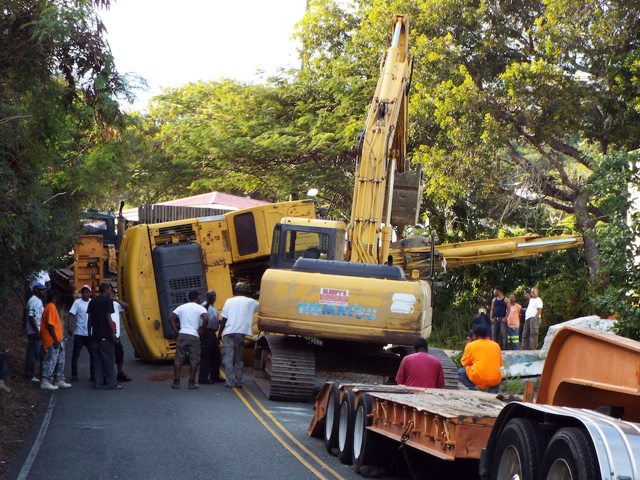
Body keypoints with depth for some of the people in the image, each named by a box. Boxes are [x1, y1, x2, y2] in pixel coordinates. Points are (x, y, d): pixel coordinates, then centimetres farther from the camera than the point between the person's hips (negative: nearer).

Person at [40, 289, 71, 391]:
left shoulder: (52, 307, 16)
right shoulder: (51, 307, -16)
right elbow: (50, 325, -21)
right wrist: (55, 340, -22)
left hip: (57, 340, 10)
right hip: (52, 341, -10)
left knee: (60, 361, 14)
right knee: (51, 360, -7)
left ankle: (59, 380, 21)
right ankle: (45, 382, -4)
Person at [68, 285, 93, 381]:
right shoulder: (77, 303, -5)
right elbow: (71, 315, -10)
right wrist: (69, 327, -22)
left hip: (91, 333, 4)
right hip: (79, 333, -4)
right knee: (76, 354, 0)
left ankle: (93, 374, 18)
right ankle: (74, 375, 5)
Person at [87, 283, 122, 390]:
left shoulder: (92, 302, 11)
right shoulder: (108, 301, -7)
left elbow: (89, 319, 11)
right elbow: (108, 318, -13)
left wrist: (89, 333, 17)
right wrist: (113, 332, -11)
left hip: (95, 336, 6)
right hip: (106, 336, -6)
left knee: (96, 360, 8)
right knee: (109, 359, -2)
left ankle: (97, 383, 8)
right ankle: (111, 383, -3)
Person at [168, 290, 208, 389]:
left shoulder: (181, 307, 13)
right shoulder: (200, 308, 3)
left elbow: (171, 319, 4)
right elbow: (205, 319, -15)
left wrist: (176, 331, 6)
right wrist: (201, 331, -4)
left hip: (182, 335, 3)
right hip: (194, 336, -3)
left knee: (178, 359, 7)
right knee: (194, 360, 3)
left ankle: (176, 382, 4)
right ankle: (192, 382, 1)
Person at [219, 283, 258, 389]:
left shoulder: (229, 301, 5)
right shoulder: (251, 302, 8)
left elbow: (223, 319, 2)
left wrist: (220, 333, 8)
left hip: (228, 332, -2)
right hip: (241, 332, 2)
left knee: (227, 357, -1)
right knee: (238, 358, 12)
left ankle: (230, 381, -9)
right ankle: (238, 381, 9)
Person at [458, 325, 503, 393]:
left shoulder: (471, 346, 4)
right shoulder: (496, 345, 14)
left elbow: (464, 363, 13)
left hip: (478, 379, -3)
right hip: (495, 380, 3)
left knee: (461, 372, 23)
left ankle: (473, 388, -4)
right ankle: (493, 390, 7)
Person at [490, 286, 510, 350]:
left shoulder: (506, 299, 2)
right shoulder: (494, 300, 17)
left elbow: (508, 310, -3)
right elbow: (492, 309, 16)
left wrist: (505, 318, -14)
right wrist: (491, 318, 2)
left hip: (502, 319, -5)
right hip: (495, 319, 5)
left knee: (503, 334, -11)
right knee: (494, 334, 0)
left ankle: (504, 347, -13)